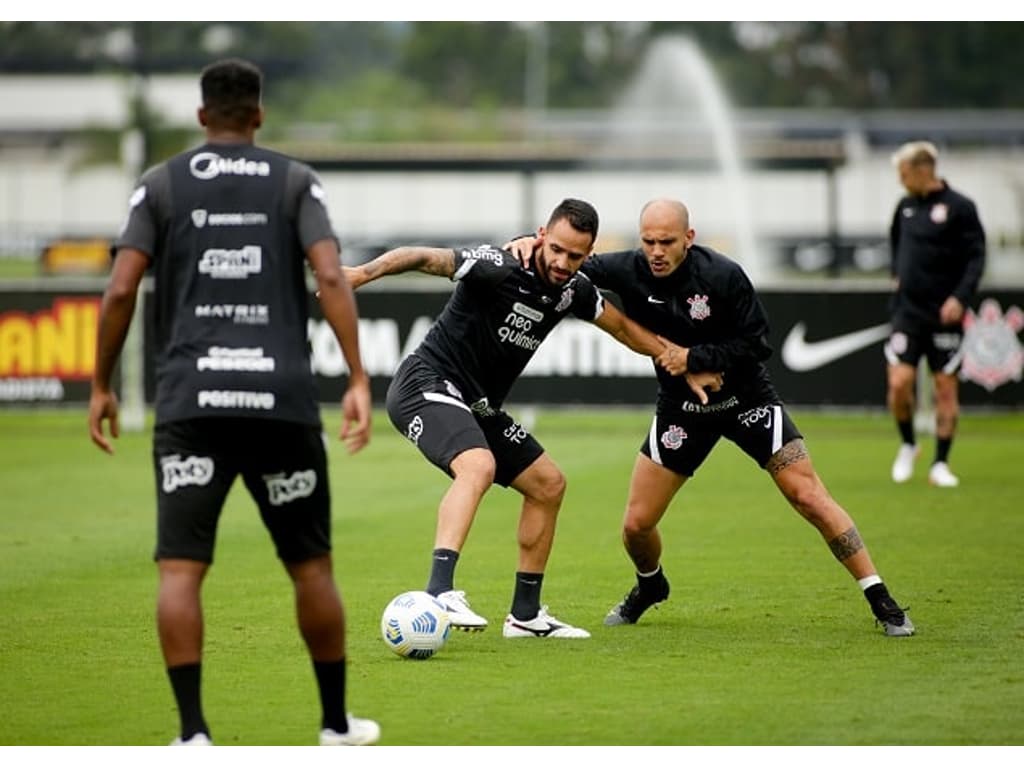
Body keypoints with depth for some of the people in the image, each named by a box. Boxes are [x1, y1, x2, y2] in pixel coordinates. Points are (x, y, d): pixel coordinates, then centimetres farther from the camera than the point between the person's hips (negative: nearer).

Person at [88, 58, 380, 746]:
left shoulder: (161, 184, 9)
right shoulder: (296, 181, 9)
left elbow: (122, 289, 1)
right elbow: (331, 277, -5)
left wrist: (101, 386, 10)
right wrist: (359, 380, -7)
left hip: (191, 400, -1)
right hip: (283, 400, 1)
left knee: (180, 570, -1)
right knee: (311, 565, 14)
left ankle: (193, 731, -11)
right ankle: (337, 721, 23)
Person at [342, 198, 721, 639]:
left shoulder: (572, 290, 4)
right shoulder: (500, 268, -20)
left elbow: (623, 327, 21)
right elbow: (425, 258, -28)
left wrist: (685, 368, 23)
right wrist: (363, 273, -43)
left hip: (476, 406, 9)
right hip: (427, 385, -9)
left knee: (548, 484, 12)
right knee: (479, 466, -34)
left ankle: (525, 615, 20)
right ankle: (438, 593, -44)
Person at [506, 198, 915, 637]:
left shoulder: (722, 275, -23)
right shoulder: (630, 271, -15)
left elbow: (757, 345, -18)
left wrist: (692, 358, -24)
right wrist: (532, 245, -25)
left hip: (746, 399, -3)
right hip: (680, 408, 3)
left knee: (809, 498, -12)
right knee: (636, 524, 0)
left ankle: (881, 601, -4)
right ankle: (650, 586, 36)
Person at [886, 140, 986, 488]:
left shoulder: (959, 208, -7)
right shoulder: (905, 206, 9)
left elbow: (976, 257, -9)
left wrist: (961, 297, -21)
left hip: (944, 315, -3)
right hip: (908, 311, 3)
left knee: (946, 388, 1)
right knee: (899, 383, -8)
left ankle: (940, 464, 10)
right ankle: (907, 445, 16)